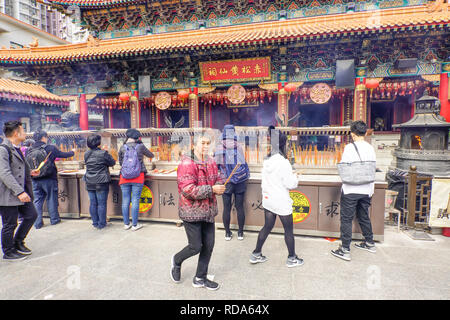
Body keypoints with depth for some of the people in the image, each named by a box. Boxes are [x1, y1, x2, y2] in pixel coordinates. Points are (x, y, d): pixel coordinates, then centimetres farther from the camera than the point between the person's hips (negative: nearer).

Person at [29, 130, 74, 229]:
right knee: (51, 199, 10)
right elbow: (63, 155, 3)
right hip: (49, 179, -3)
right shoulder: (51, 148, -9)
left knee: (37, 201, 10)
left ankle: (38, 223, 12)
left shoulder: (29, 150, 2)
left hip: (35, 180, 3)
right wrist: (72, 152, 21)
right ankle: (54, 219, 21)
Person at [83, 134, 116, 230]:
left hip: (89, 182, 5)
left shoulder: (86, 154, 3)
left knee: (93, 203, 12)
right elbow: (112, 163, -3)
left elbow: (87, 164, 14)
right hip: (101, 182, -5)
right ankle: (101, 224, 11)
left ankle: (95, 223, 21)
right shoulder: (103, 153, -14)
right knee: (101, 204, 4)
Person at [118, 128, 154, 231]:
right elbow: (151, 155, 14)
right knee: (135, 201, 1)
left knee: (125, 201, 8)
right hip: (138, 177, -2)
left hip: (124, 177, 2)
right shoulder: (140, 147, -1)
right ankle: (134, 225, 7)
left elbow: (120, 162, 14)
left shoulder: (122, 148, 3)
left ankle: (126, 224, 18)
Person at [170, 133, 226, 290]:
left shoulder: (211, 161, 6)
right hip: (192, 212, -7)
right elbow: (188, 189, -25)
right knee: (195, 247, 2)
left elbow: (219, 178, 12)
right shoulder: (187, 163, -18)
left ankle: (200, 278, 33)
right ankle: (177, 260, 37)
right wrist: (211, 189, -24)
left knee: (208, 245, 13)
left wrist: (220, 186, -12)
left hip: (208, 211, 7)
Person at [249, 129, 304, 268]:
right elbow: (290, 184, -18)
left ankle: (256, 254, 26)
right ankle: (292, 258, 26)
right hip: (281, 202, -7)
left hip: (268, 200, 7)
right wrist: (295, 177, 1)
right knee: (289, 230, 11)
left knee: (267, 226, 18)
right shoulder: (283, 162, -21)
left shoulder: (266, 161, 1)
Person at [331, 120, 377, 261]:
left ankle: (345, 250, 6)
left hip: (351, 190, -6)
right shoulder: (371, 148, 3)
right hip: (366, 189, 6)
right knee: (364, 216, 22)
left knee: (346, 219, 2)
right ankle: (369, 243, 36)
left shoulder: (349, 147, -13)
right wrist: (371, 189, 17)